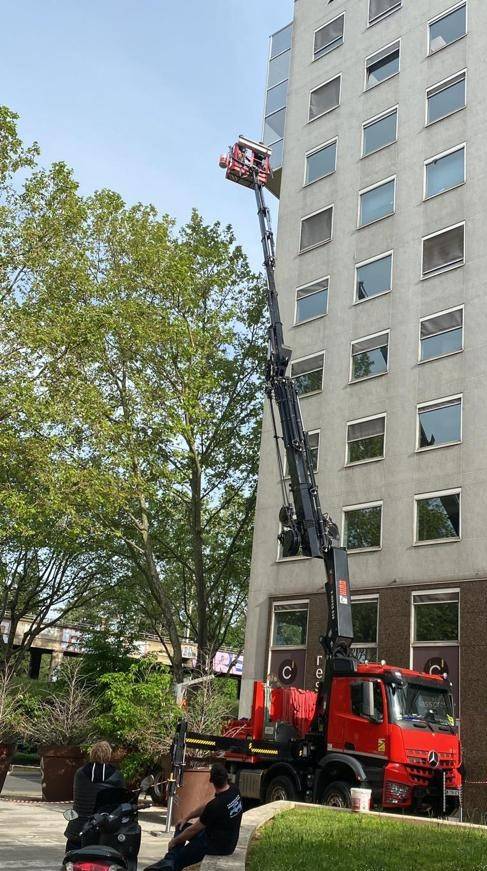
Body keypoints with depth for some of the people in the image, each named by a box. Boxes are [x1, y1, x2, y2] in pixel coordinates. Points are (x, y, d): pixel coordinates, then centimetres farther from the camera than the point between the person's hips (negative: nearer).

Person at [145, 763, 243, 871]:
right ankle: (169, 862, 4)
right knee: (182, 827, 13)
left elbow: (194, 829, -17)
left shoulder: (216, 805, -32)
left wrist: (174, 841, -2)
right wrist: (186, 818, 11)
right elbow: (205, 808, 8)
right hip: (229, 840, 8)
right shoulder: (234, 791, -8)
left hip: (218, 846, -8)